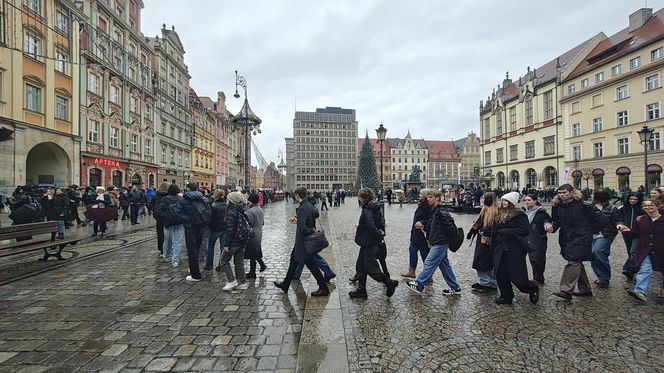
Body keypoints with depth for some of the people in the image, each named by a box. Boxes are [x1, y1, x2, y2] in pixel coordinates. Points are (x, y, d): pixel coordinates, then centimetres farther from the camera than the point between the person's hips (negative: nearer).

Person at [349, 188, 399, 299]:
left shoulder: (367, 211, -22)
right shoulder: (375, 208, 9)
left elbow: (371, 227, -28)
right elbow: (381, 222, 17)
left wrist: (379, 235, -14)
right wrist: (381, 231, 7)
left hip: (369, 243, -10)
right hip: (368, 242, 10)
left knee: (370, 267, 0)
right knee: (360, 265, 15)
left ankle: (390, 283, 11)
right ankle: (361, 289, 23)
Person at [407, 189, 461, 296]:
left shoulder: (441, 211, -18)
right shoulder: (435, 210, 13)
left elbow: (449, 224, -24)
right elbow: (432, 225, 18)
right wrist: (423, 225, 3)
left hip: (440, 243, -10)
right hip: (438, 243, 10)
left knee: (429, 263, -4)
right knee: (444, 265, 15)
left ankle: (419, 285, 4)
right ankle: (455, 288, 25)